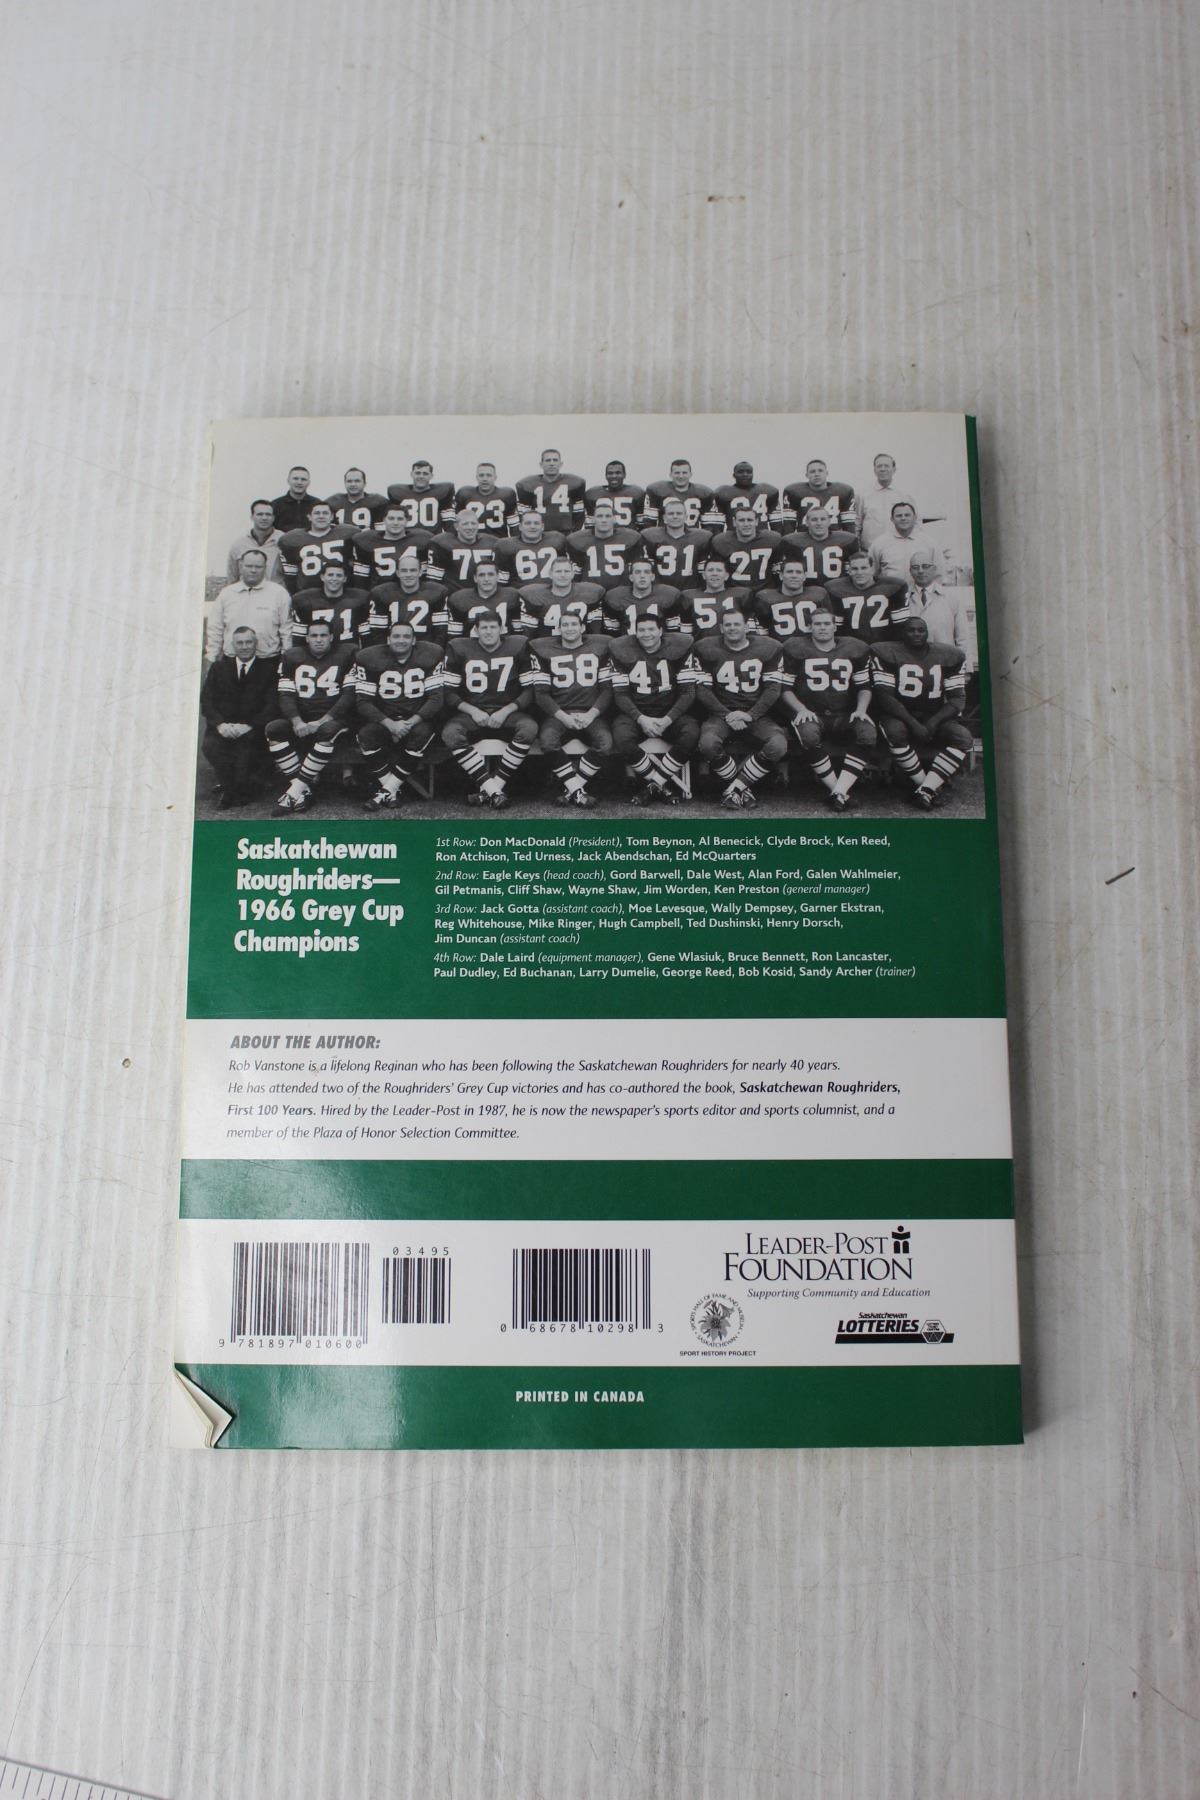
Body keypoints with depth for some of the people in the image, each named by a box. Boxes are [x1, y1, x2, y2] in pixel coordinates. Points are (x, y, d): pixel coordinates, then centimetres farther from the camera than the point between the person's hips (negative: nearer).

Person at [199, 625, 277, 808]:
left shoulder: (268, 669, 8)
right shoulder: (219, 667, 17)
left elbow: (271, 705, -2)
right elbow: (206, 700, 8)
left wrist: (249, 725, -17)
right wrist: (220, 724, -12)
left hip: (252, 731, -2)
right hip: (223, 728, 2)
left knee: (248, 744, -35)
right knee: (210, 745, -30)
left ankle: (240, 791, -14)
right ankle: (228, 788, -12)